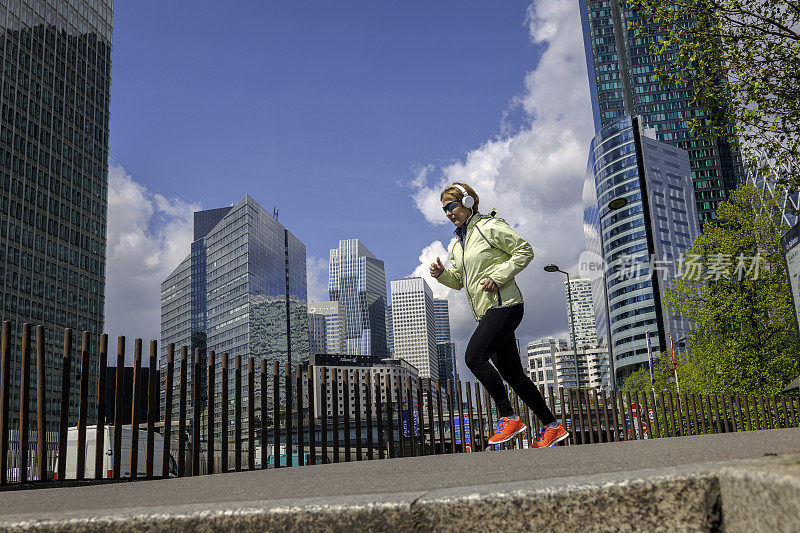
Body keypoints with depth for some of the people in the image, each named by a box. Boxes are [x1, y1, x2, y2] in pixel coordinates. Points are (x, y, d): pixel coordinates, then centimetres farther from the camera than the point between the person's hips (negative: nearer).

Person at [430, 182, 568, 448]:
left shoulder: (490, 227, -5)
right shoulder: (456, 244, 18)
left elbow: (525, 251, -7)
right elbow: (458, 280, 22)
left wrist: (497, 276, -16)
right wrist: (442, 274, 1)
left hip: (504, 305, -9)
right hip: (486, 313, 9)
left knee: (474, 356, -21)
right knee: (511, 373, 7)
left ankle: (508, 417, -12)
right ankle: (552, 426, 14)